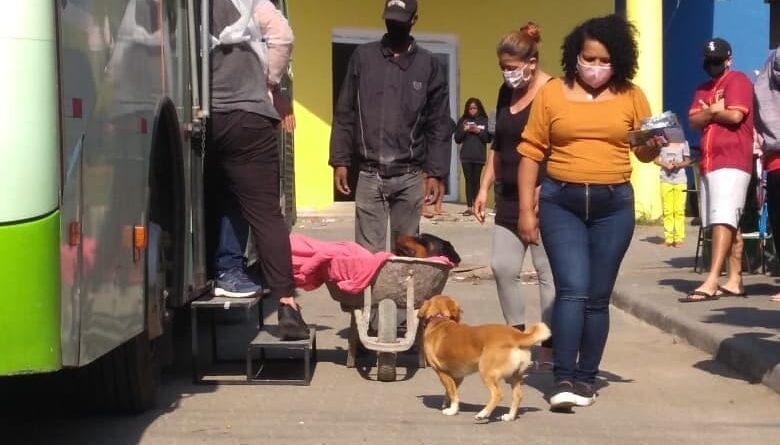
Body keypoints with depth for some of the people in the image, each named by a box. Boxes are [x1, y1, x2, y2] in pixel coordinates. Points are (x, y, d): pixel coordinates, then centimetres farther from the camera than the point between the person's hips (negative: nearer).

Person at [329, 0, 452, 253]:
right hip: (369, 175, 0)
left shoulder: (428, 65, 5)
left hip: (409, 177, 0)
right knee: (367, 251, -4)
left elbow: (439, 124, 4)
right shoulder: (362, 57, 6)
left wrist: (435, 173, -2)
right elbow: (345, 114, 8)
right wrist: (340, 161, 1)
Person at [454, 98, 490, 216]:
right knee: (468, 181, -1)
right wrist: (464, 130, -10)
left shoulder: (484, 121, 4)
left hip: (479, 157, -1)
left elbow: (488, 138, 1)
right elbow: (457, 139, 6)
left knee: (476, 181, 2)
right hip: (466, 156, 1)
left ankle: (475, 206, 7)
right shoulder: (463, 121, 7)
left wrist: (479, 131, -12)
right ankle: (469, 207, -2)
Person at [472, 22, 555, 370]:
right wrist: (485, 187, 16)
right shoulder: (506, 92, 11)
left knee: (548, 270, -2)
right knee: (502, 267, 4)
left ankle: (549, 347, 4)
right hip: (510, 197, 7)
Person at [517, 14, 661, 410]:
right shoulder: (552, 93, 2)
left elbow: (645, 153, 10)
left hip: (613, 204, 2)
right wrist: (526, 208, 0)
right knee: (572, 290, -13)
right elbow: (531, 152, 4)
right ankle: (563, 379, -11)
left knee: (598, 297, 6)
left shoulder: (631, 96, 5)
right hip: (561, 201, -1)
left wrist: (653, 144, -14)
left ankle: (586, 378, 16)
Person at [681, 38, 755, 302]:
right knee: (730, 223, 8)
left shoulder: (738, 81, -2)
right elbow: (693, 121, 9)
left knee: (723, 220, -16)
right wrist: (714, 109, -8)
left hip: (731, 162, -8)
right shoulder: (703, 89, 21)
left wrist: (710, 111, 1)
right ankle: (734, 280, 10)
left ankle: (712, 282, -24)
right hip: (708, 163, 8)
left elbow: (735, 115, -15)